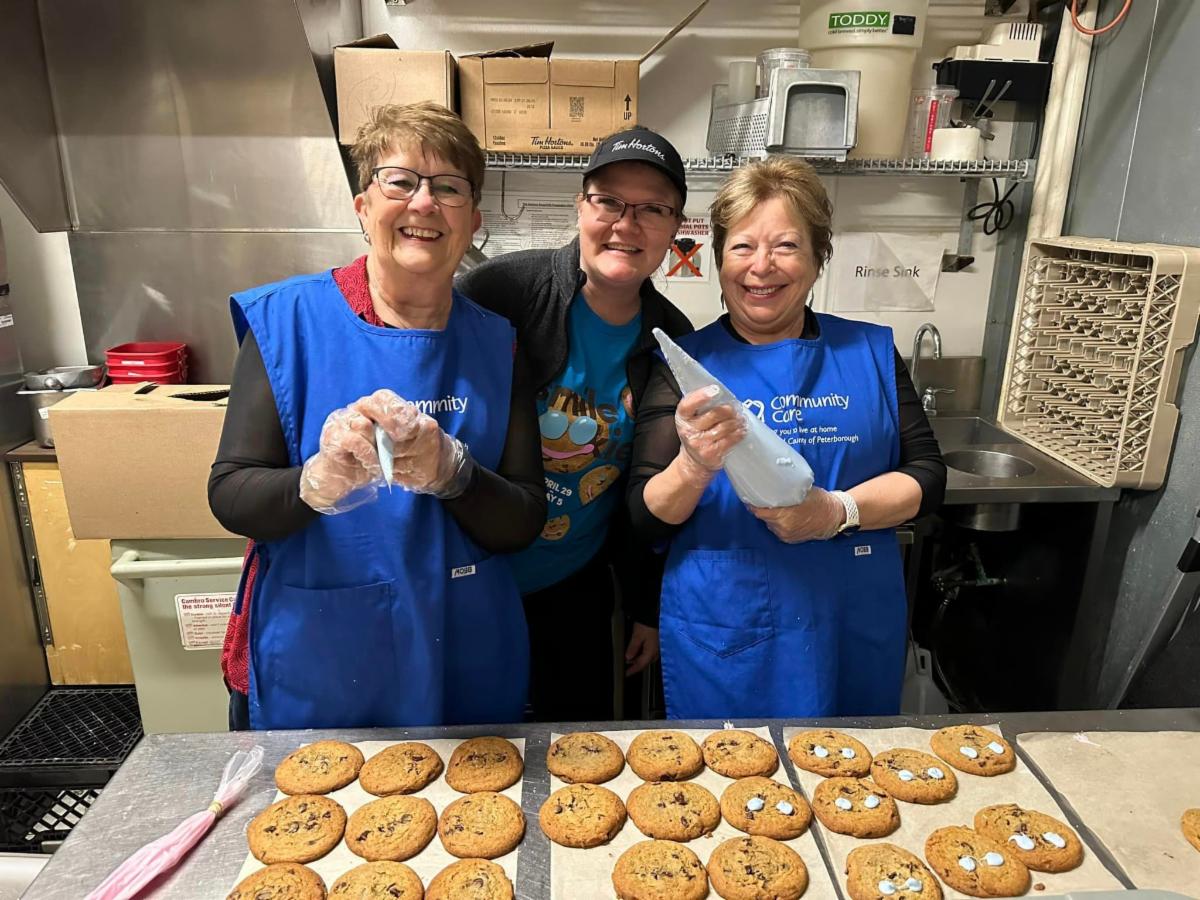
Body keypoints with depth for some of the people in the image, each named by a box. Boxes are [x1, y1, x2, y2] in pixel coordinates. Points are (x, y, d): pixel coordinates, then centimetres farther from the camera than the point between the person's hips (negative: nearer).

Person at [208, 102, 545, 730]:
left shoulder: (492, 342, -3)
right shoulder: (287, 320, -8)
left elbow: (524, 522, -6)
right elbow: (229, 495, -11)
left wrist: (451, 473, -25)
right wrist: (316, 483, -31)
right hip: (310, 668, -1)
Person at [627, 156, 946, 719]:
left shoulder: (871, 352, 4)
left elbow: (927, 476, 2)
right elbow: (646, 519, -6)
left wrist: (839, 510, -17)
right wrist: (694, 468, -28)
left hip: (855, 626, 3)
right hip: (722, 631, -2)